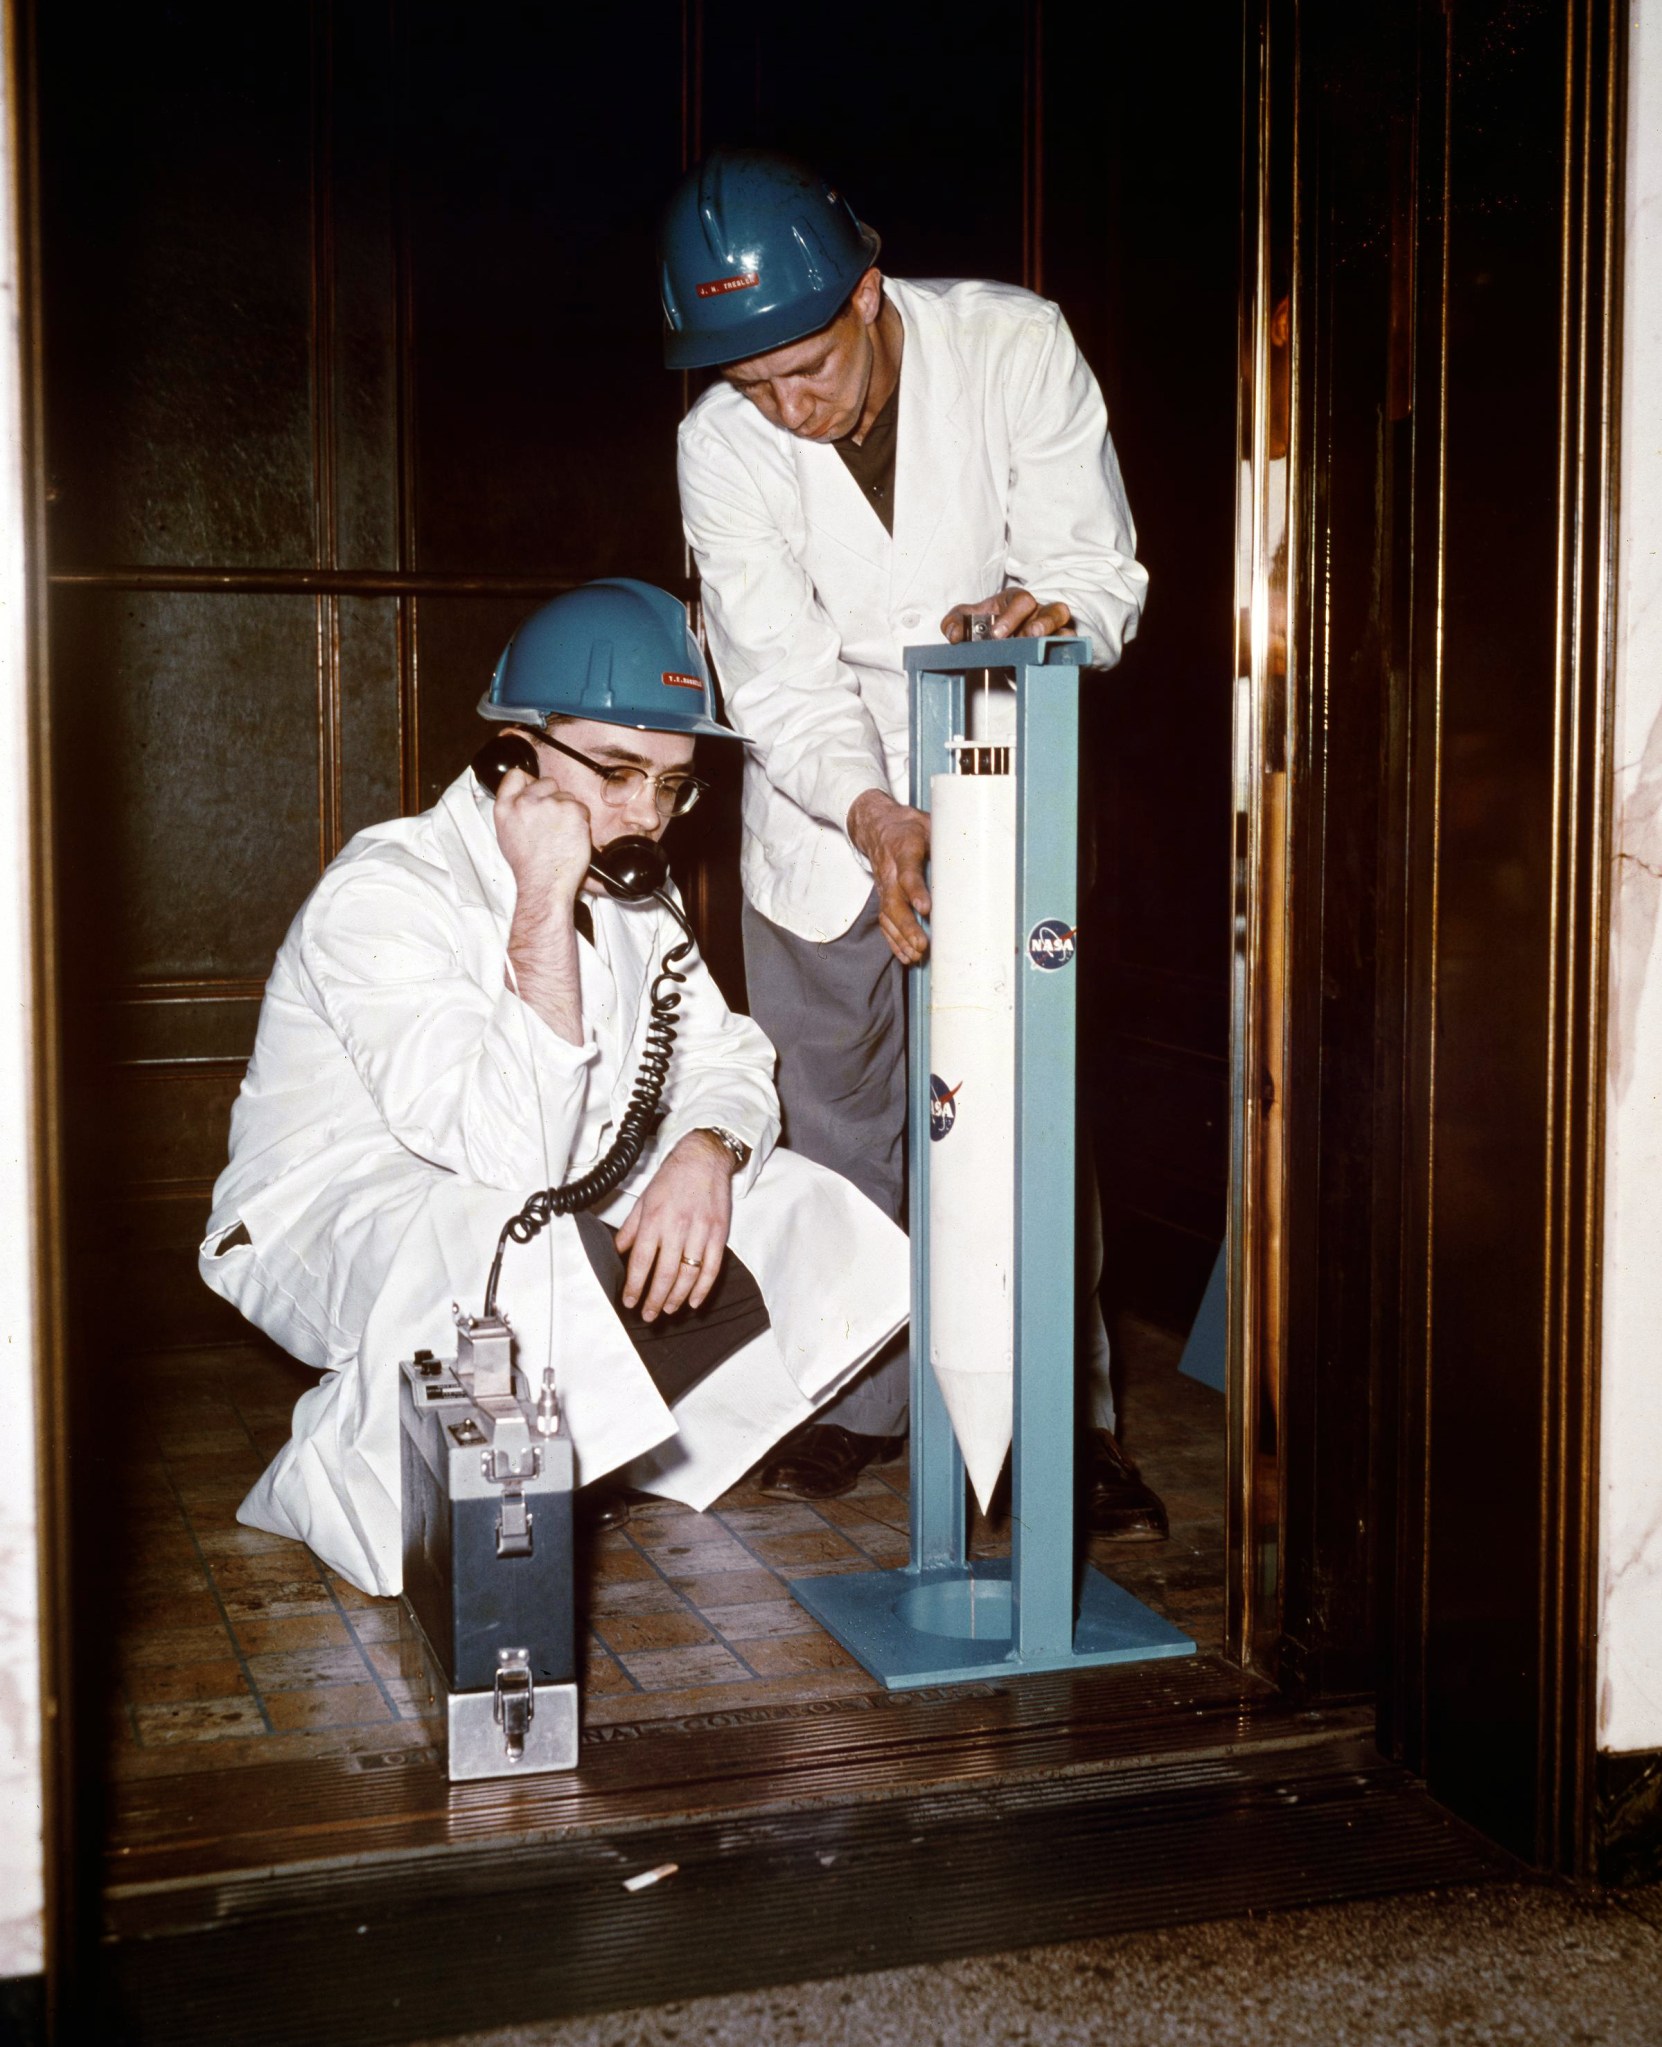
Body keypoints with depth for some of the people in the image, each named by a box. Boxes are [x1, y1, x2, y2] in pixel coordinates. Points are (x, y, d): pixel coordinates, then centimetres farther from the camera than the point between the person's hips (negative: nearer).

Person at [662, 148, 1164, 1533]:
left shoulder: (1014, 349, -18)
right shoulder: (722, 445, -16)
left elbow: (1101, 573, -15)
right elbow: (780, 676, -20)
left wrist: (1045, 610, -40)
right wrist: (870, 814, -37)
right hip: (826, 812, 1)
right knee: (837, 1119, 6)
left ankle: (1072, 1420, 6)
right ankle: (856, 1397, 21)